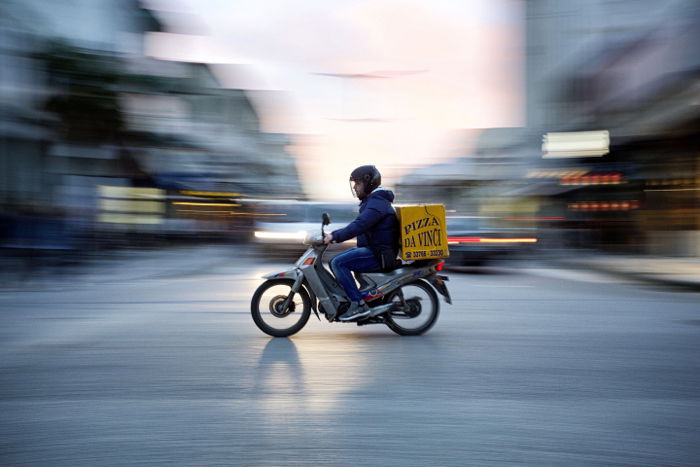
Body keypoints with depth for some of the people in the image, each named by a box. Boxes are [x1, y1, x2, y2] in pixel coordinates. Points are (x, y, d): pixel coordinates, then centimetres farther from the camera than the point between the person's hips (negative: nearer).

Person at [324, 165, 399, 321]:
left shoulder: (377, 202, -15)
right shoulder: (371, 200, 19)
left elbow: (360, 225, -28)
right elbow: (359, 225, 23)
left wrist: (335, 236, -25)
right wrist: (334, 235, 15)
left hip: (379, 254, -11)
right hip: (372, 249, 11)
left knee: (338, 263, -21)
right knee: (335, 262, 12)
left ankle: (358, 304, -21)